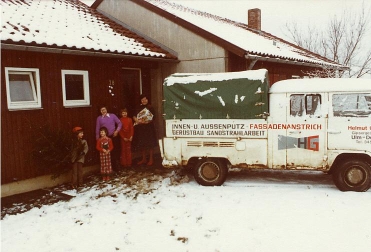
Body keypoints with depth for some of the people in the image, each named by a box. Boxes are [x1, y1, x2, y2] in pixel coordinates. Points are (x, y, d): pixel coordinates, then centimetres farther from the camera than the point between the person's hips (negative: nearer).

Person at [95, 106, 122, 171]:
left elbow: (119, 123, 6)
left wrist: (117, 131, -7)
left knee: (116, 151, 1)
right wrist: (97, 138, 7)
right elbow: (97, 128, 8)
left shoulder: (112, 115, 4)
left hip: (114, 136, 0)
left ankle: (116, 166, 14)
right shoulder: (99, 118, 5)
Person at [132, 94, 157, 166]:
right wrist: (137, 120, -13)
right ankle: (144, 159, 21)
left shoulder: (150, 108, -3)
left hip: (148, 127, -4)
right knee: (142, 144, 9)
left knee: (150, 144, -1)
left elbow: (152, 118, -8)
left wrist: (145, 121, -20)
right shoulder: (139, 108, 10)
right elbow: (134, 116, 7)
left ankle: (151, 159, 7)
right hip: (140, 128, 4)